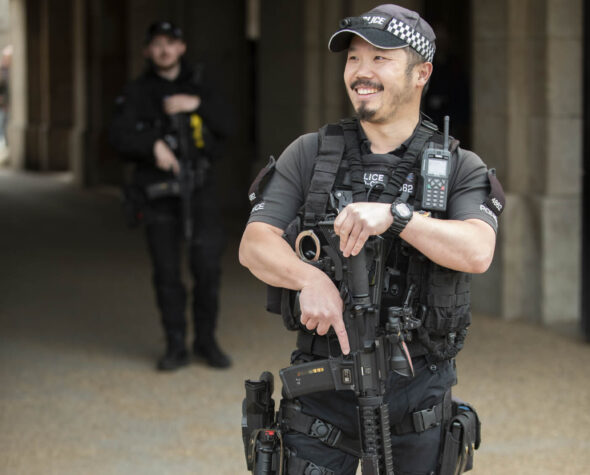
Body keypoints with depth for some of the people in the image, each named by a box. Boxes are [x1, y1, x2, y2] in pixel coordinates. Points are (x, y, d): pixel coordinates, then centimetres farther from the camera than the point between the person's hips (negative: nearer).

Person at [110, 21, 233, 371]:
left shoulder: (198, 86, 9)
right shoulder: (137, 93, 3)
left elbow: (226, 126, -1)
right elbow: (120, 136, -11)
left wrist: (197, 104, -17)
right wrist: (154, 144, -29)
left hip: (199, 186, 1)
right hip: (159, 190, -1)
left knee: (207, 264, -6)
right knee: (167, 270, 0)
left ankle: (206, 341, 9)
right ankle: (177, 347, 9)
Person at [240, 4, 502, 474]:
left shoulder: (461, 170, 0)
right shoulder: (310, 154, 4)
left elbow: (476, 252, -18)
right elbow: (255, 245, -5)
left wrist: (393, 216, -32)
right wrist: (310, 279, -26)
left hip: (416, 389, 0)